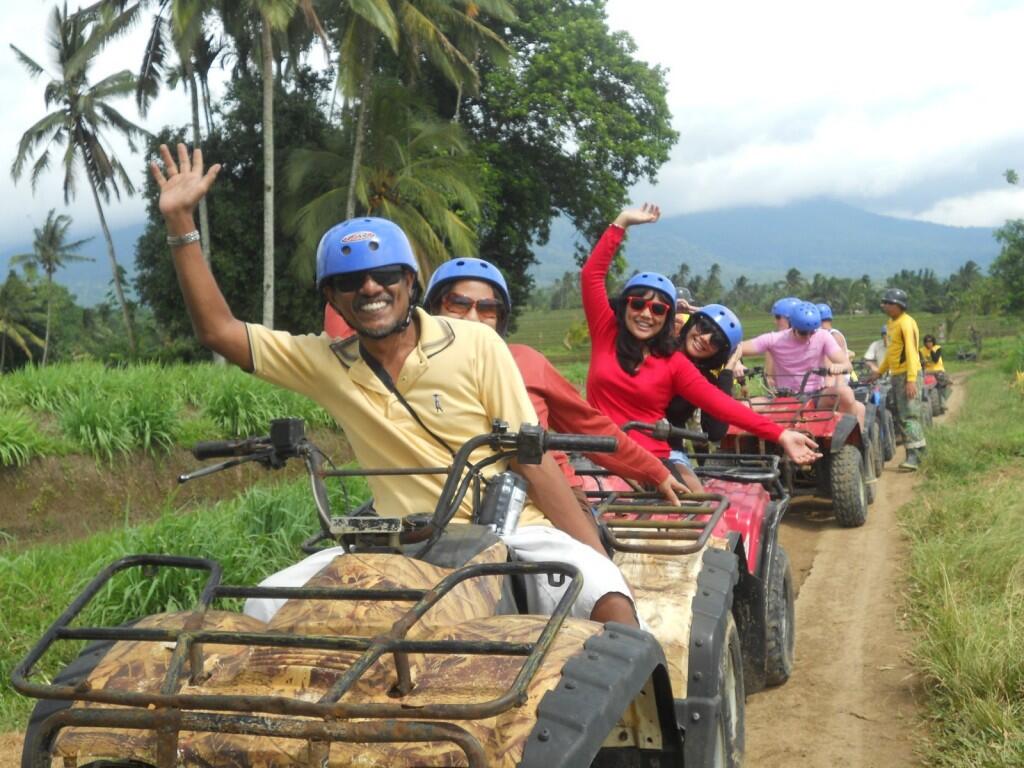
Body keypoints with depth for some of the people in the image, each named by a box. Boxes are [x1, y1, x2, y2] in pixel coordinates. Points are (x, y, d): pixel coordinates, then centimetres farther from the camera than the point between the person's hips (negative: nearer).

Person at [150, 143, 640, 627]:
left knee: (609, 601, -29)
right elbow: (218, 331, 6)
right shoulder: (324, 363, 5)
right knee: (266, 609, -14)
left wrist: (598, 557, -11)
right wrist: (180, 221, 0)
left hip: (509, 533, -3)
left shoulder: (476, 346, -4)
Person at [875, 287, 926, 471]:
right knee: (901, 415, 10)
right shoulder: (892, 322, 16)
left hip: (907, 374, -10)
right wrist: (880, 371, 29)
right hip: (896, 374, 10)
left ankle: (914, 456, -15)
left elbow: (911, 352, -21)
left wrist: (911, 380, -28)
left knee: (909, 415, -13)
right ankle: (913, 454, 16)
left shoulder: (906, 323, -13)